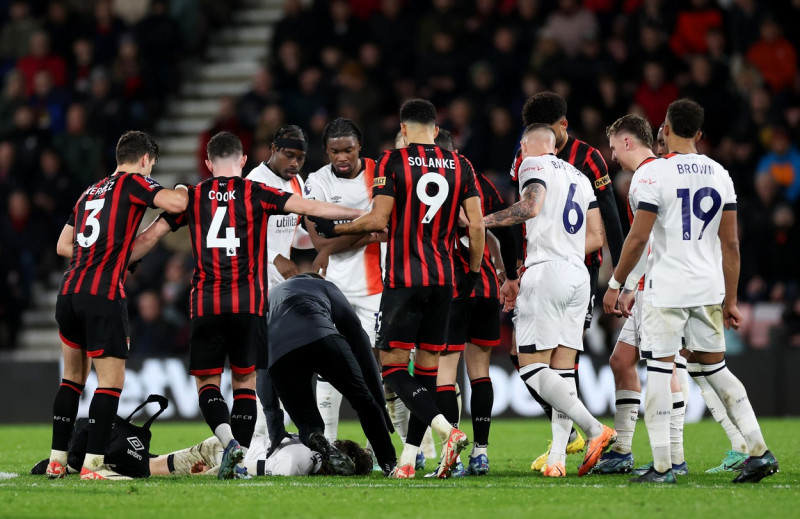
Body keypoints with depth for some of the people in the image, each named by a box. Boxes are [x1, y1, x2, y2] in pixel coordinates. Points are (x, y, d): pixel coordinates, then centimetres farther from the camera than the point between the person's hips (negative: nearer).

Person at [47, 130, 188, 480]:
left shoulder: (90, 193, 21)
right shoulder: (133, 183, 1)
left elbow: (63, 246, 24)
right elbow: (175, 204, -15)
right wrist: (183, 190, 8)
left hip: (68, 292, 7)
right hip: (103, 296, -7)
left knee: (73, 378, 17)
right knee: (111, 382, -5)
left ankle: (56, 461, 17)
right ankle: (93, 464, -12)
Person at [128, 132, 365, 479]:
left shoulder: (192, 197, 7)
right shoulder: (257, 195, 2)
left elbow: (150, 236, 11)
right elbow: (310, 208, -1)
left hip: (205, 304, 0)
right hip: (248, 303, 0)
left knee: (207, 382, 8)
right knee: (245, 379, 11)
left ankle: (229, 441, -18)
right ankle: (240, 460, 2)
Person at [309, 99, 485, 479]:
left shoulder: (392, 162, -5)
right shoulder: (460, 166, 7)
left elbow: (378, 220, -9)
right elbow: (476, 226, 3)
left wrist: (334, 229, 6)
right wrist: (474, 272, 16)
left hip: (403, 278, -5)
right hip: (443, 278, 5)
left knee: (392, 366, -2)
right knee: (427, 368, 9)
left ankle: (447, 431, -23)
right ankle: (407, 460, 8)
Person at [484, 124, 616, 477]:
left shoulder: (534, 164, 2)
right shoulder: (580, 177, 24)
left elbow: (531, 207, -17)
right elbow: (596, 238, 22)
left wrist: (481, 221, -7)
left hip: (546, 272, -7)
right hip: (579, 276, 7)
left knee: (532, 368, -7)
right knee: (562, 369, 4)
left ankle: (595, 429, -20)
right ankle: (557, 458, -5)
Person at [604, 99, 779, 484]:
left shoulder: (653, 174, -10)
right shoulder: (719, 175, 7)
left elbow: (638, 237, -13)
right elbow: (730, 243, 9)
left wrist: (615, 285, -2)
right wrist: (730, 300, 15)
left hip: (667, 290, -5)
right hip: (709, 288, 5)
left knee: (659, 373, -1)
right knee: (715, 368, 14)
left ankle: (661, 466, -4)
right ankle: (759, 450, 6)